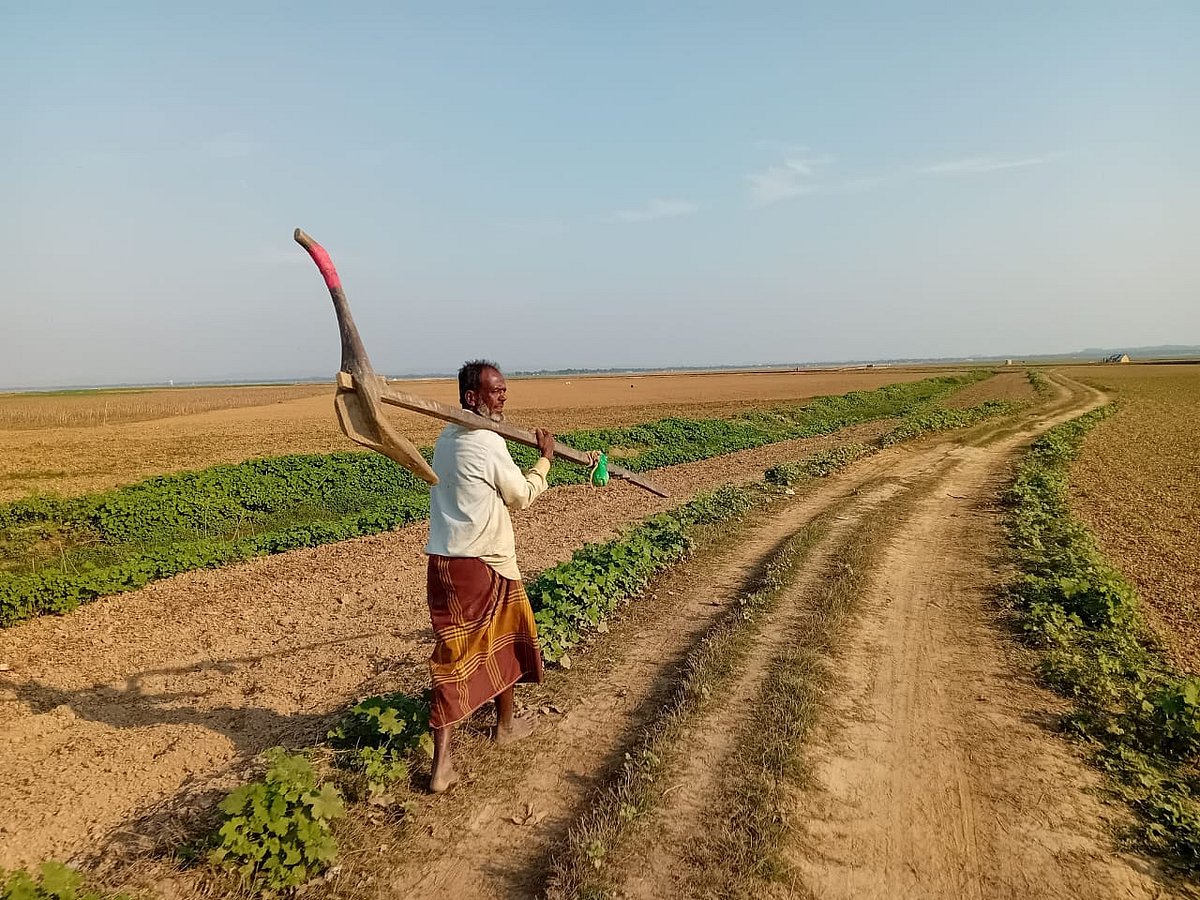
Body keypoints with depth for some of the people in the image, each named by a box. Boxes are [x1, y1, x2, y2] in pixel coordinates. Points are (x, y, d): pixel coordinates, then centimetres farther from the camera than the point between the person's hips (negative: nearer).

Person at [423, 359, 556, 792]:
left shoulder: (446, 439, 9)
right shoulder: (489, 444, -16)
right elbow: (521, 496, -5)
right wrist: (545, 460, 8)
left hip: (442, 561, 6)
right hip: (485, 561, -6)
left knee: (452, 651, 8)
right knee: (503, 639, 18)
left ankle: (442, 762, 5)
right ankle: (506, 724, 39)